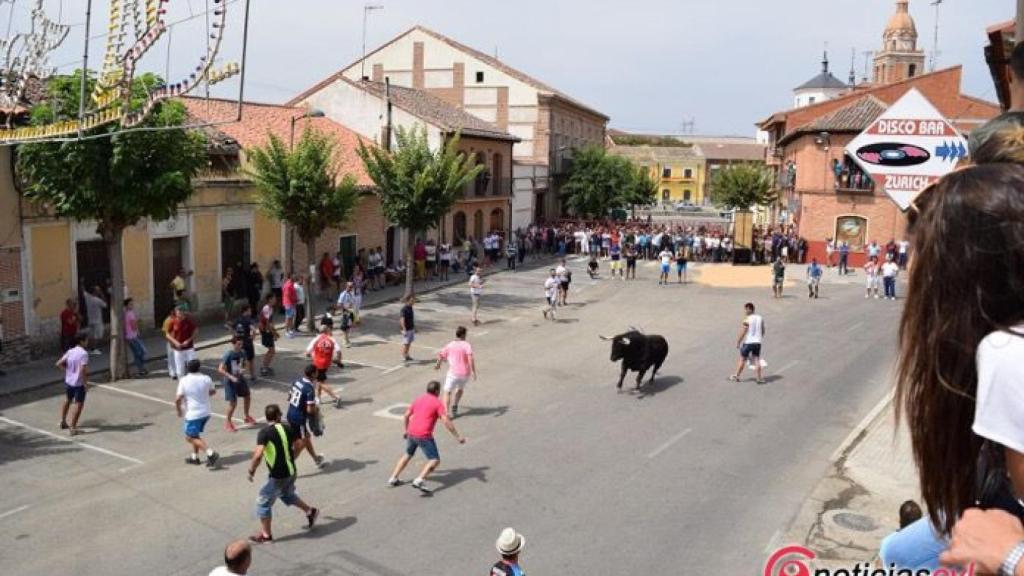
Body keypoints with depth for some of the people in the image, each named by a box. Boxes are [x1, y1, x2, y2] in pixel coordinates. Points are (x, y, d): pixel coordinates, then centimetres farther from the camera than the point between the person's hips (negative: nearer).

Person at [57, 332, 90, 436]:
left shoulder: (70, 351, 2)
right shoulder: (84, 354, -20)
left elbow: (59, 364, 3)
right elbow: (82, 370, -27)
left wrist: (67, 370, 13)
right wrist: (85, 383, -17)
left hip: (68, 381, 8)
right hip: (78, 383, -7)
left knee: (67, 400, 28)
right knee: (78, 405, 2)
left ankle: (63, 421, 40)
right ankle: (72, 428, 2)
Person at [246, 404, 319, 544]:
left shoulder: (264, 432, -18)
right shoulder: (287, 428, 0)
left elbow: (258, 455, -27)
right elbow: (299, 444, 10)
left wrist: (251, 470, -12)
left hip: (277, 476, -6)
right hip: (291, 471, 6)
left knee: (263, 503, 11)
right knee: (287, 494, 33)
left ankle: (266, 534, 21)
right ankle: (310, 511, 40)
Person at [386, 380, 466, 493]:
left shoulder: (418, 400, 14)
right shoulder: (437, 403, -5)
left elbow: (406, 416, 20)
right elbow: (446, 421, -15)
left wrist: (407, 430, 35)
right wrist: (458, 436, -11)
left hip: (411, 433, 7)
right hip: (424, 436, -7)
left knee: (408, 455, 29)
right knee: (435, 460, -1)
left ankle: (393, 479, 27)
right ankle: (419, 481, -19)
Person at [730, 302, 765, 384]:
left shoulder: (747, 320, -15)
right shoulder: (760, 318, 4)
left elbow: (742, 332, -14)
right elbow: (763, 331, 13)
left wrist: (738, 342, -5)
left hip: (748, 342, -5)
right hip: (757, 342, 5)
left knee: (742, 359, 8)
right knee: (756, 360, 9)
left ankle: (736, 376, 18)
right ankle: (759, 378, 4)